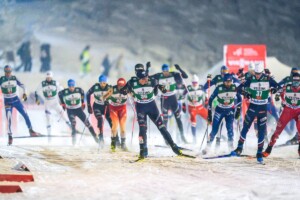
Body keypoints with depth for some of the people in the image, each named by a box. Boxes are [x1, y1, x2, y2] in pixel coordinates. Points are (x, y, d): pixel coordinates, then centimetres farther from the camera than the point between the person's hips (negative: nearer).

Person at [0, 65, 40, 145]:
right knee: (9, 119, -11)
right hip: (7, 102, -3)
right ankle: (10, 136, -2)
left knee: (25, 114, 1)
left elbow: (21, 85, 9)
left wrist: (24, 93, -2)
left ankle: (31, 131, 14)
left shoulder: (14, 78, -2)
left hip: (16, 100, 3)